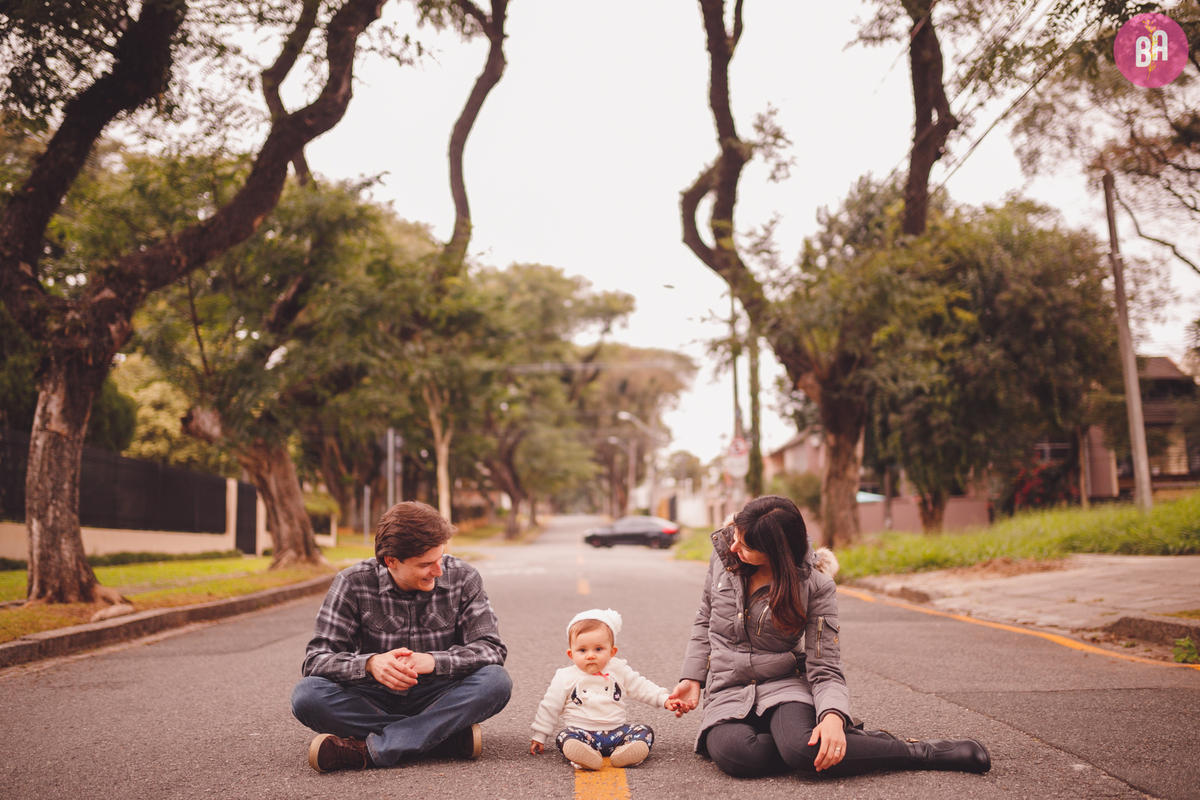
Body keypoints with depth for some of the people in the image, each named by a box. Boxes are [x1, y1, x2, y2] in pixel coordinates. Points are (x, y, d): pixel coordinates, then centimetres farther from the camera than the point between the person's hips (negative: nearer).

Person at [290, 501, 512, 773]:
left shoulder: (463, 578, -7)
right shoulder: (353, 583, -9)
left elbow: (491, 649, -12)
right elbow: (317, 658, -13)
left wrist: (433, 661, -31)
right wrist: (369, 664, -34)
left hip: (438, 700, 0)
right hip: (375, 701, 0)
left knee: (496, 681, -29)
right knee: (307, 694, -28)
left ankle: (367, 750, -30)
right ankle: (448, 736, -26)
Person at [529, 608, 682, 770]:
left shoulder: (619, 671, 9)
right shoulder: (566, 678, 4)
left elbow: (642, 687, 13)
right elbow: (550, 708, 10)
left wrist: (664, 699, 0)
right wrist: (539, 737, 10)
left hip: (616, 731, 3)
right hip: (582, 733, -2)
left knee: (645, 732, -17)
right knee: (565, 737, -31)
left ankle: (625, 753, -43)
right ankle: (582, 756, -57)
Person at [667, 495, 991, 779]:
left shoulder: (815, 585, -12)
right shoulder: (723, 553, -3)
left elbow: (825, 670, -12)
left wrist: (833, 715, -32)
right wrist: (692, 679, 4)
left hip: (783, 686, -3)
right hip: (727, 692, 3)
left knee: (803, 749, -39)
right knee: (734, 754, -34)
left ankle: (922, 751, -14)